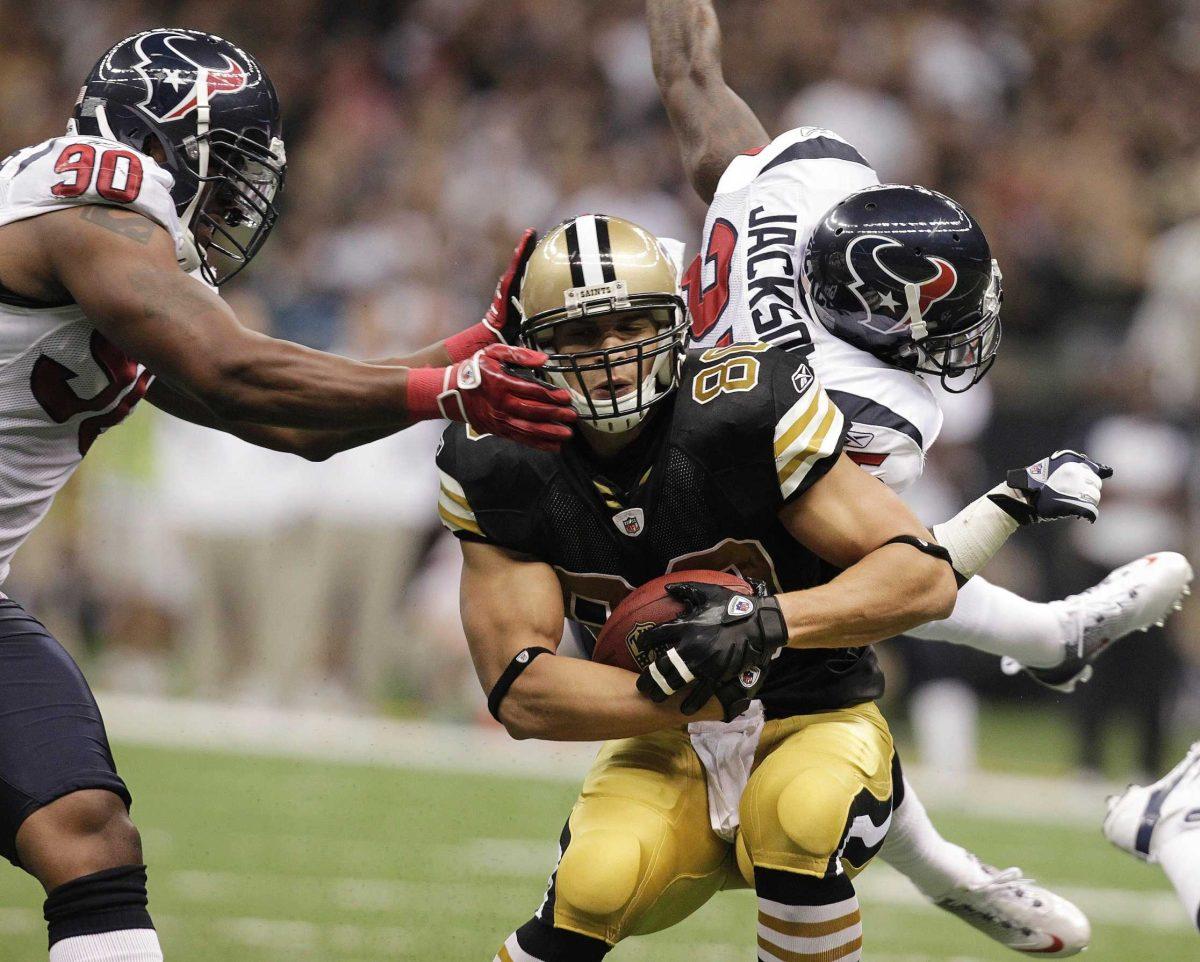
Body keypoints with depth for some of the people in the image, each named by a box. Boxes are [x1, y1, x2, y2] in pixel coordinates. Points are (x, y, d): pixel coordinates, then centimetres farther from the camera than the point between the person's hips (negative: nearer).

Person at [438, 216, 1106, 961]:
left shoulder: (748, 415, -19)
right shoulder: (504, 471, -9)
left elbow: (926, 576, -18)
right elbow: (519, 692, -13)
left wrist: (768, 623, -35)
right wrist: (687, 697, -27)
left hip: (816, 725, -2)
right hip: (664, 749, 2)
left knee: (795, 818, -36)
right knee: (594, 885, -28)